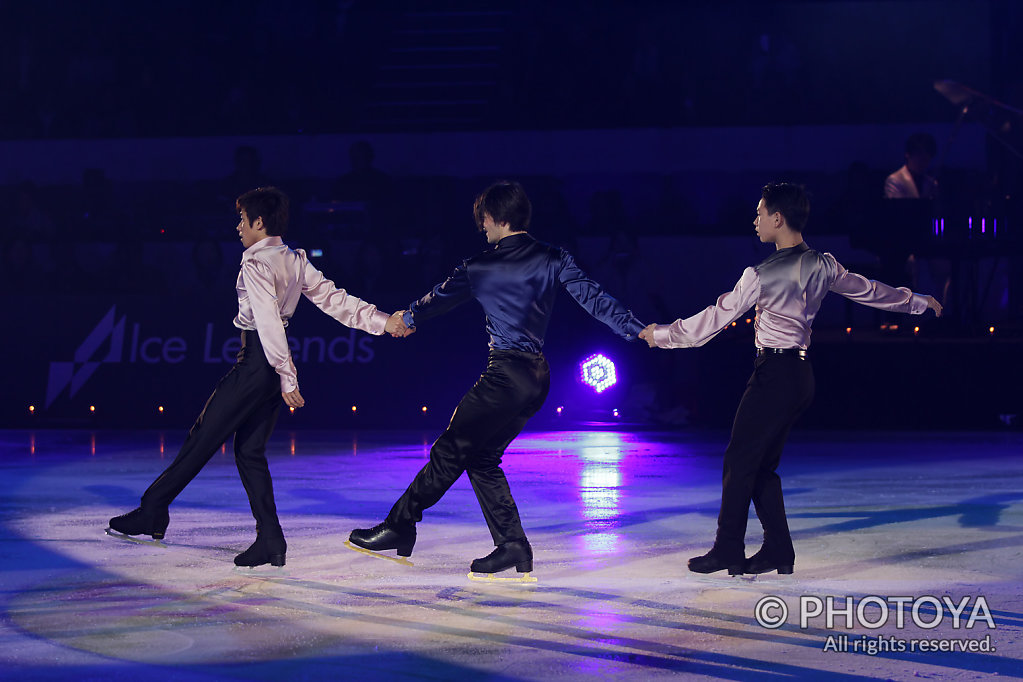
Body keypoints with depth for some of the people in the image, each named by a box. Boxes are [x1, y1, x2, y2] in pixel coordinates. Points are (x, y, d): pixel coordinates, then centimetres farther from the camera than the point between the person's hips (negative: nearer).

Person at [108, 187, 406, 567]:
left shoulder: (256, 264, -14)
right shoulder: (296, 261, 11)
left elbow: (269, 321, -21)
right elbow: (334, 299, 6)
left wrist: (286, 377, -23)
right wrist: (383, 321, 8)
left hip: (256, 361, -9)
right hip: (275, 366, 9)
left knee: (203, 439, 0)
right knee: (250, 451, 10)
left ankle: (152, 511, 9)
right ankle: (270, 540, 3)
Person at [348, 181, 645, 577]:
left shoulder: (480, 268, -2)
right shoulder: (554, 259, 6)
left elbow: (439, 298, 16)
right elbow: (592, 297, -2)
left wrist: (406, 320, 35)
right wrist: (636, 329, 1)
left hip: (506, 373, -6)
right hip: (538, 377, 6)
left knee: (450, 450, -2)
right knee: (481, 457, 12)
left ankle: (400, 525, 1)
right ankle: (512, 546, 6)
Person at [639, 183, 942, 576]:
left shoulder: (762, 275, -15)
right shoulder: (823, 266, 5)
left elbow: (715, 319, -7)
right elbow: (870, 290, 19)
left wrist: (662, 335, 5)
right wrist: (918, 303, 36)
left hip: (775, 374, -8)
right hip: (802, 375, 8)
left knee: (740, 462, 0)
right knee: (763, 466, 14)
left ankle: (728, 551, 4)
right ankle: (778, 551, 13)